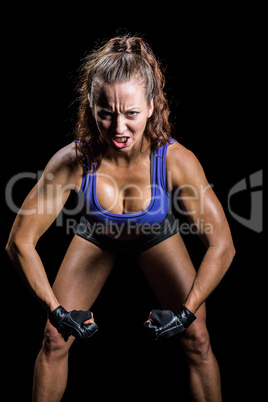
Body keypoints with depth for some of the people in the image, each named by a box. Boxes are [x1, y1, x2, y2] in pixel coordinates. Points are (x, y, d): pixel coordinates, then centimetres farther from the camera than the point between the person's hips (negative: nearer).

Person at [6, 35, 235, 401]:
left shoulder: (176, 161, -37)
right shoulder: (74, 161, -37)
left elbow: (222, 245, -30)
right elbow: (20, 242, -29)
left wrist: (186, 312, -32)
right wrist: (56, 310, -31)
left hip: (157, 237, 0)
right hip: (97, 236, 0)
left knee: (197, 338, -4)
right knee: (55, 337, -1)